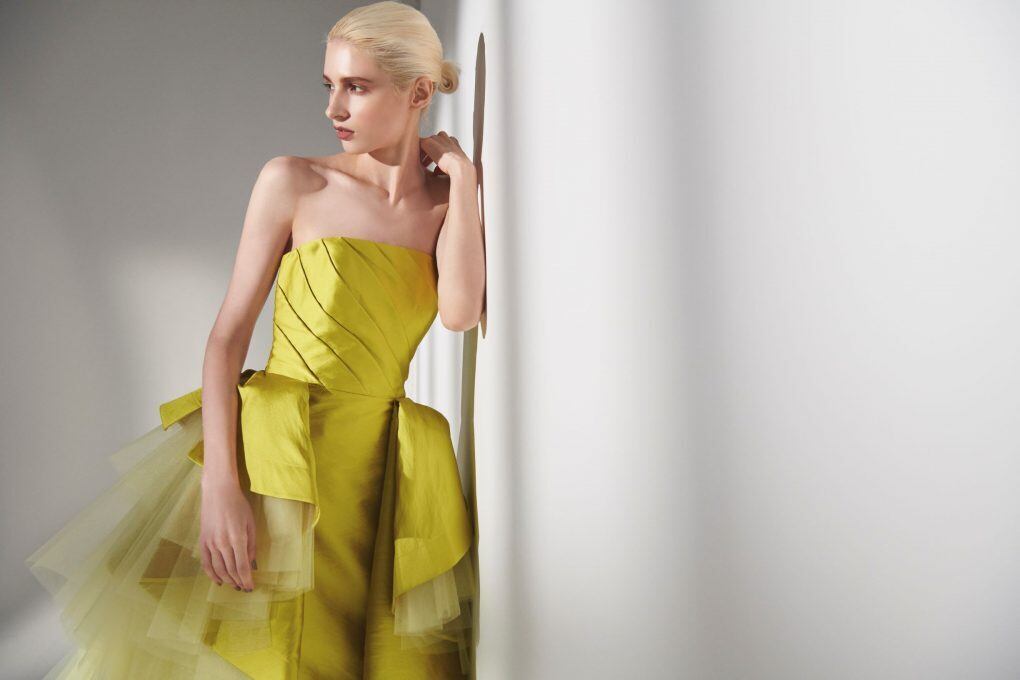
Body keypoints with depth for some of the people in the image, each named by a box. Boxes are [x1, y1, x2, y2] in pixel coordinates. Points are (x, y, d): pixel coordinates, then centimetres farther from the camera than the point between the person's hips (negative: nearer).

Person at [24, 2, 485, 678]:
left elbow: (461, 313, -15)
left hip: (381, 470, 3)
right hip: (274, 451, -2)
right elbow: (229, 332, -6)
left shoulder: (448, 204, 4)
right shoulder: (294, 181, -3)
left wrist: (461, 176, -8)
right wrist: (219, 483, -15)